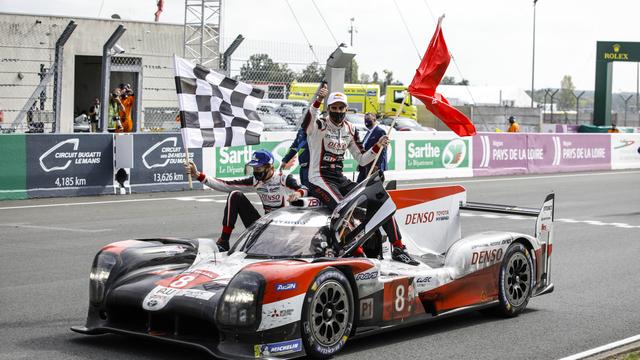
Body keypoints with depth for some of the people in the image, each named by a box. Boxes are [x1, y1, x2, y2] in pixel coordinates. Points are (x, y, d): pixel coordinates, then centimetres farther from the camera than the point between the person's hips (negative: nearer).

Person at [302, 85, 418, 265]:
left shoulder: (349, 130, 13)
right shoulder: (319, 126, -6)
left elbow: (361, 159, 17)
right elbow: (307, 123, -32)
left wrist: (378, 147, 0)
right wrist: (318, 101, -46)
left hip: (340, 179, 7)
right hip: (320, 179, -7)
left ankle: (398, 248, 0)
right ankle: (358, 254, -29)